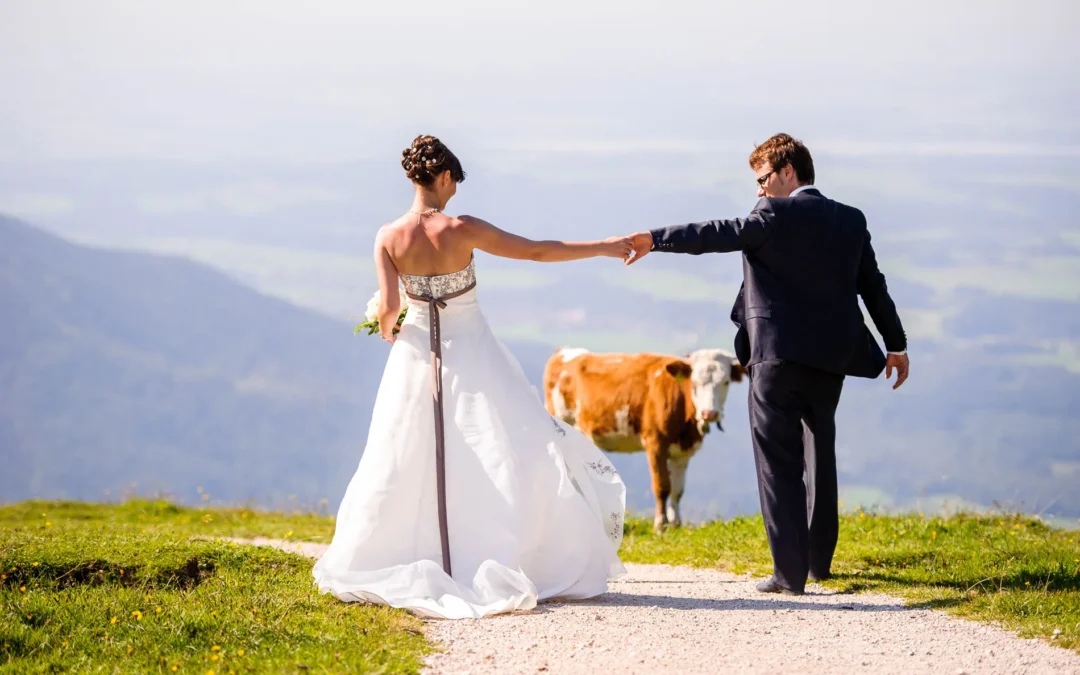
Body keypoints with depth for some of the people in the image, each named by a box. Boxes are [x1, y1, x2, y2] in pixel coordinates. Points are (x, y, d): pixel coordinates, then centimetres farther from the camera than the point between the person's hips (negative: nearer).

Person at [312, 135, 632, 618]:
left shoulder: (389, 238, -8)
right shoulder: (461, 230, -14)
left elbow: (388, 307, -12)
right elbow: (537, 251, -13)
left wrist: (387, 330, 12)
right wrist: (604, 248, -7)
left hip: (417, 356, 3)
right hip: (473, 355, -3)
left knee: (405, 463, 13)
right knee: (518, 450, 2)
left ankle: (363, 567, 17)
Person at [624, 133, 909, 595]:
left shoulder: (777, 215, -9)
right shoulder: (850, 220, 12)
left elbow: (724, 234, -21)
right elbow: (873, 285, 17)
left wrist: (656, 240, -22)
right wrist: (896, 344, 26)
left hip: (779, 354, -7)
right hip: (831, 357, 7)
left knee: (779, 463, -3)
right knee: (820, 456, 21)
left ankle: (790, 571, -9)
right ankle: (818, 559, 30)